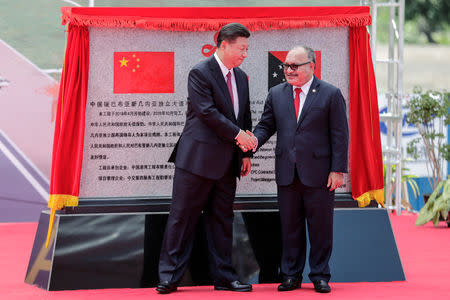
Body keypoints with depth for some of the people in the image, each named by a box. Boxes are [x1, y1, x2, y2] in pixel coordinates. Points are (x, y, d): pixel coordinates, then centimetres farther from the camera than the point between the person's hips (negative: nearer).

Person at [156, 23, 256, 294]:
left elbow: (245, 117, 18)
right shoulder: (200, 73, -10)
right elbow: (207, 112, -18)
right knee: (182, 217, -3)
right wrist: (237, 135, -17)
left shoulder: (241, 78, 14)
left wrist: (246, 153, 10)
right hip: (198, 157, -7)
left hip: (227, 162, 7)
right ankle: (170, 277, 0)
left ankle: (224, 277, 15)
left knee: (222, 220, 10)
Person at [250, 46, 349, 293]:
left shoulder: (331, 94, -1)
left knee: (320, 226, 2)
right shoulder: (276, 94, 11)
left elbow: (339, 135, -3)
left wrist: (338, 170, -8)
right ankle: (291, 275, 15)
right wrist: (254, 140, -11)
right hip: (287, 173, 3)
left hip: (318, 173, -3)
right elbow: (266, 125, 13)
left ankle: (320, 276, 12)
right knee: (289, 226, 7)